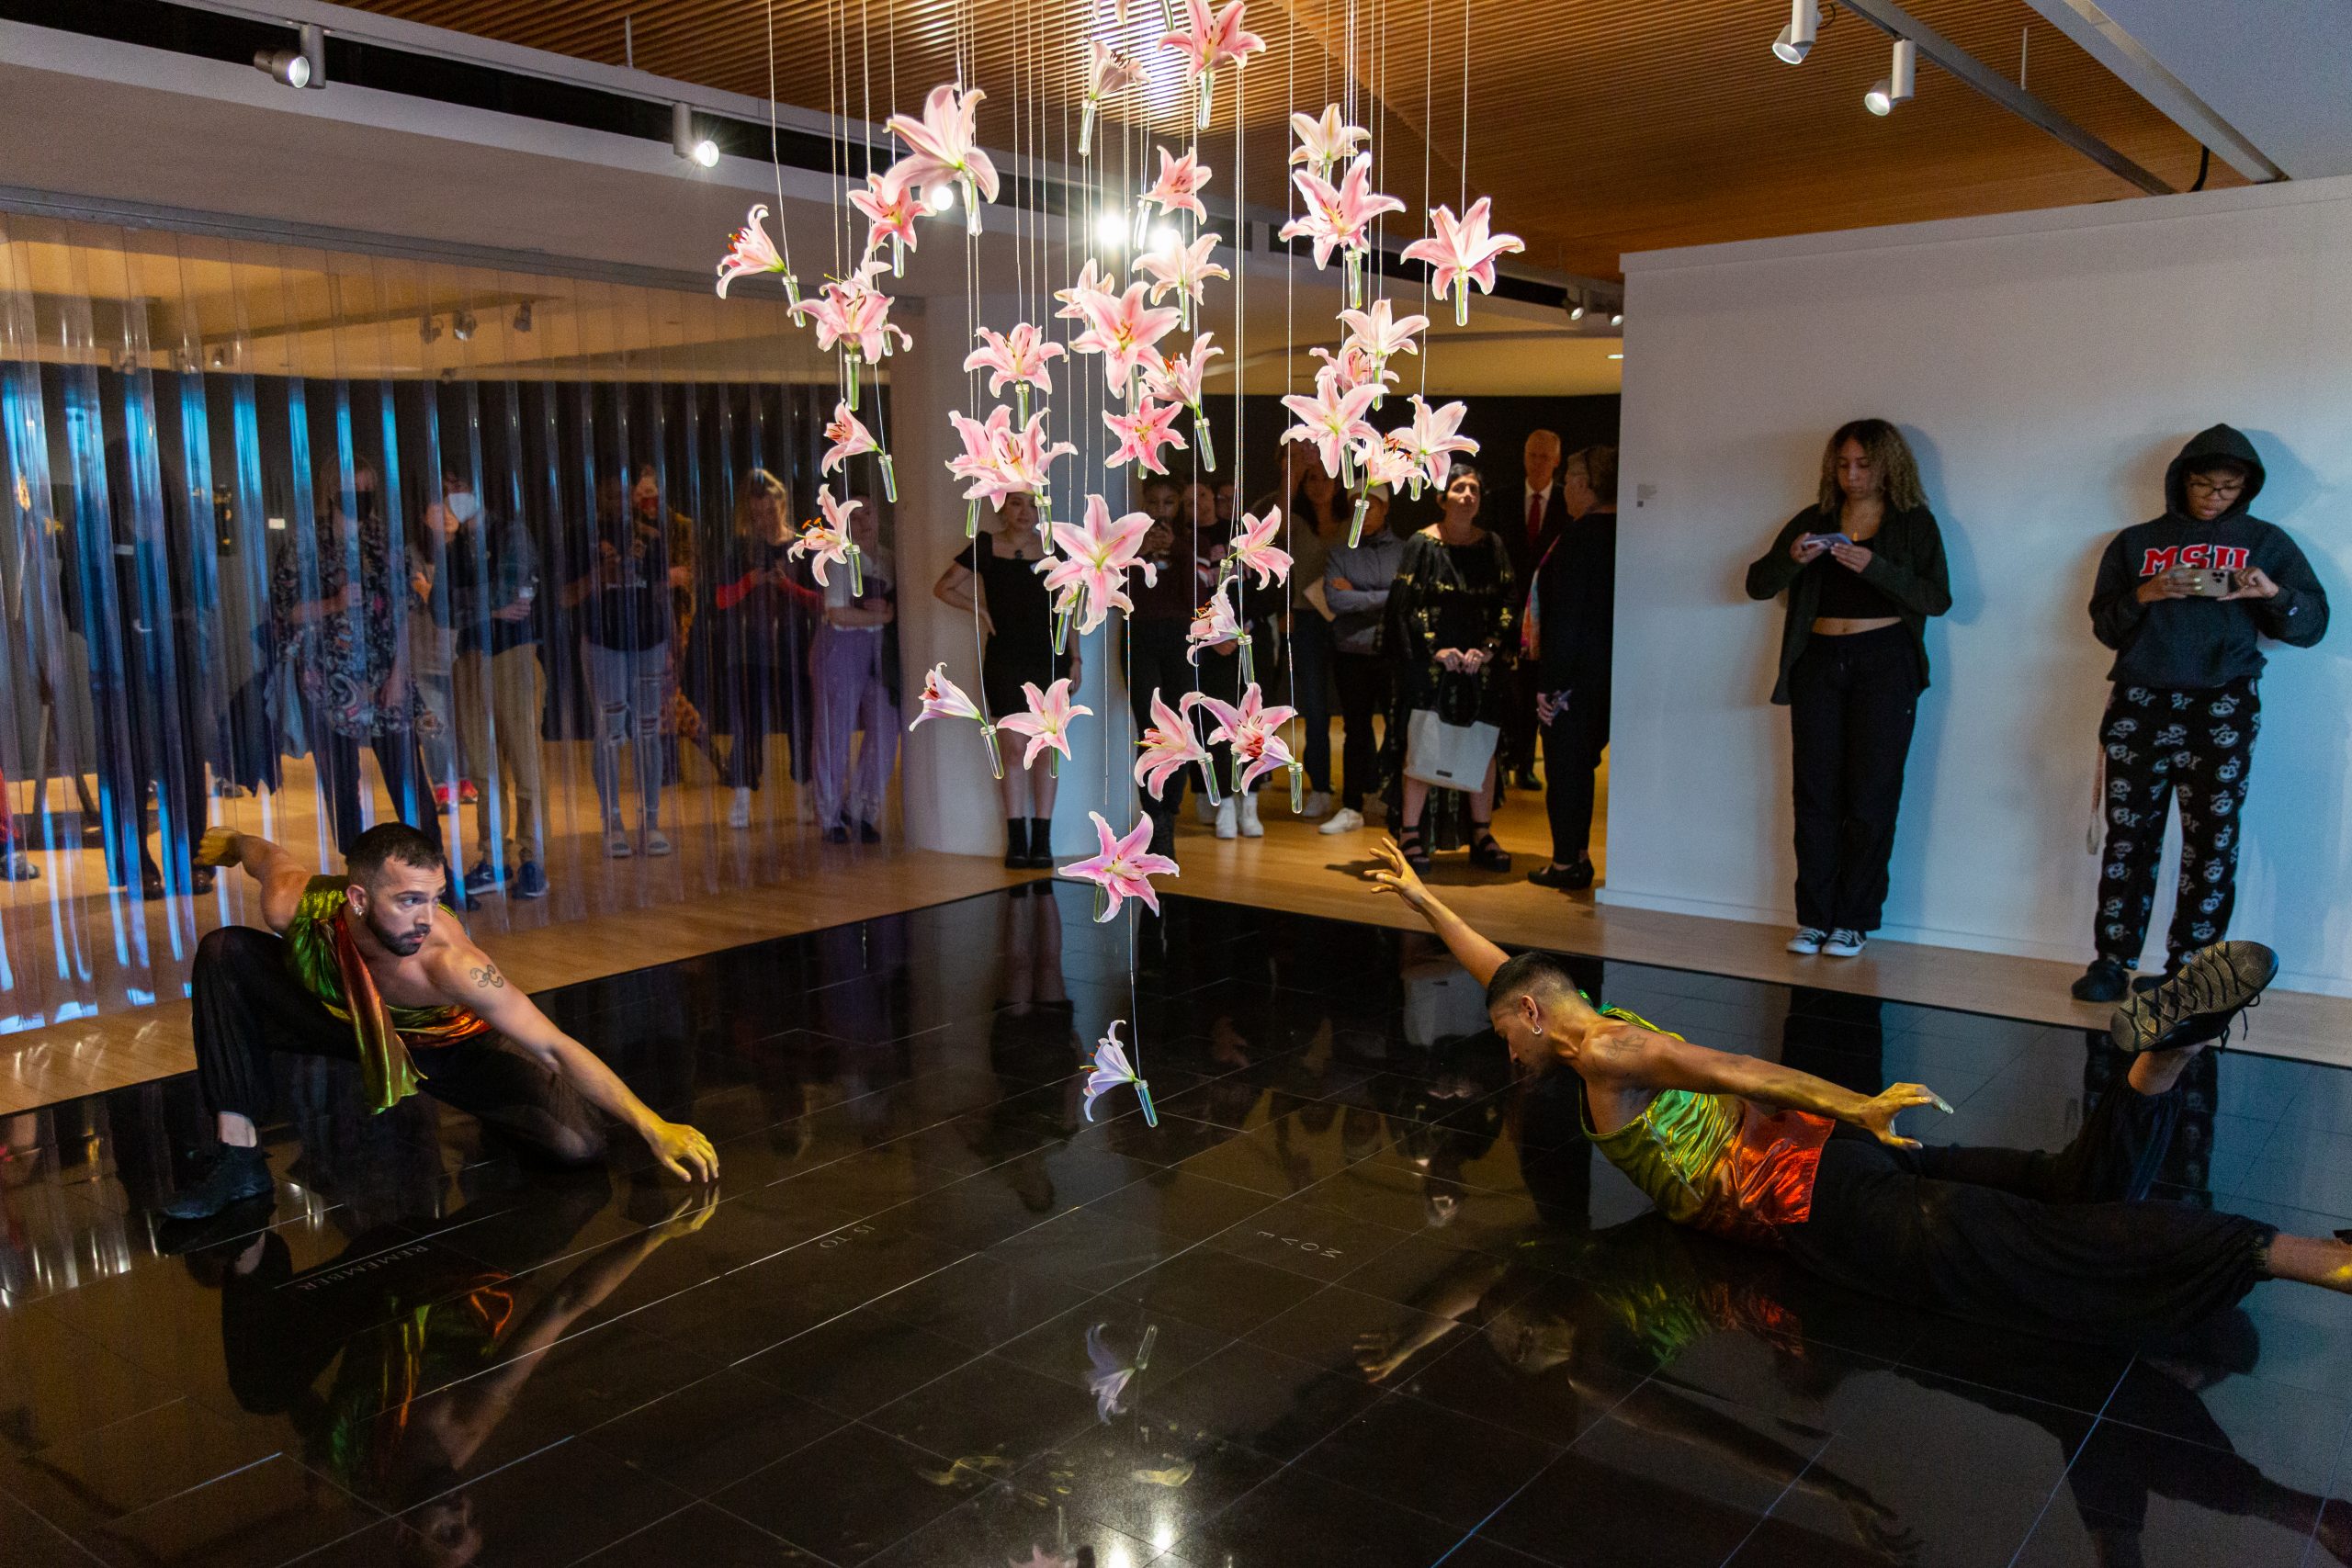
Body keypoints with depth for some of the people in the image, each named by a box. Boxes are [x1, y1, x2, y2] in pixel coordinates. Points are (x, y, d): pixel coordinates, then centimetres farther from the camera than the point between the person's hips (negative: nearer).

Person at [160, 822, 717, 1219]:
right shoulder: (295, 905, -33)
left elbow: (555, 1048, -39)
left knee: (577, 1145, -24)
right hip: (336, 1013, 3)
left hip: (437, 1042, -3)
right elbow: (266, 853, -7)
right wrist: (231, 841, 18)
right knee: (225, 952, -19)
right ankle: (240, 1159, -11)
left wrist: (653, 1127, -42)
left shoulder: (448, 961, -42)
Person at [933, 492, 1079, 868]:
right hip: (1005, 659, -1)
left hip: (1049, 657, 1)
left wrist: (1075, 658, 6)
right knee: (1013, 748, -2)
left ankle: (1042, 839, 5)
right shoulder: (986, 547, 4)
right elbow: (943, 587, 10)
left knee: (1047, 748, 0)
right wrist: (980, 609, 1)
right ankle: (1016, 839, 4)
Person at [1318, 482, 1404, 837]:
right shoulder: (1340, 555, 7)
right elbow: (1335, 599, -8)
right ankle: (1351, 806, 15)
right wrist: (1384, 598, -7)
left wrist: (1356, 595, -6)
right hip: (1352, 655, 2)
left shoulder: (1405, 551, 3)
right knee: (1356, 731, 9)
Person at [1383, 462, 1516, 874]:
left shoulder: (1493, 546, 7)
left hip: (1482, 665, 3)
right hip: (1429, 665, -3)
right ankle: (1410, 832, 3)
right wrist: (1436, 650, -14)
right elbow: (1405, 606, -6)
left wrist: (1488, 648, -9)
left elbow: (1509, 603, 5)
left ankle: (1482, 836, 13)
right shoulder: (1421, 544, -2)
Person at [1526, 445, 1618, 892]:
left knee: (1564, 765, 2)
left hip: (1575, 670, -8)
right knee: (1580, 762, 18)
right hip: (1611, 667, 8)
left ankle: (1566, 862, 8)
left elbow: (1565, 615, -20)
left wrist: (1550, 681, -17)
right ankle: (1578, 855, 25)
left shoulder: (1578, 536, -17)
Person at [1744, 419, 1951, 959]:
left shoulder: (1914, 523, 4)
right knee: (1815, 793, 1)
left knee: (1870, 796, -3)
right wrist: (1791, 559, -12)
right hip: (1818, 661, 3)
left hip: (1882, 663, -2)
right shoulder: (1814, 521, 12)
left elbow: (1937, 598, -7)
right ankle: (1813, 917, 6)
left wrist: (1874, 567, -20)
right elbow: (1757, 585, 8)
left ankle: (1854, 920, 4)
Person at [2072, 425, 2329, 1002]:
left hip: (2222, 711, -1)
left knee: (2212, 843, -5)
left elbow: (2311, 625, 8)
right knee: (2128, 838, -1)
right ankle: (2112, 961, 5)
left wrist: (2274, 593, -12)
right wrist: (2144, 597, -8)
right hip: (2139, 705, 1)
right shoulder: (2136, 542, 15)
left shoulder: (2264, 541, 13)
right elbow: (2104, 625, 11)